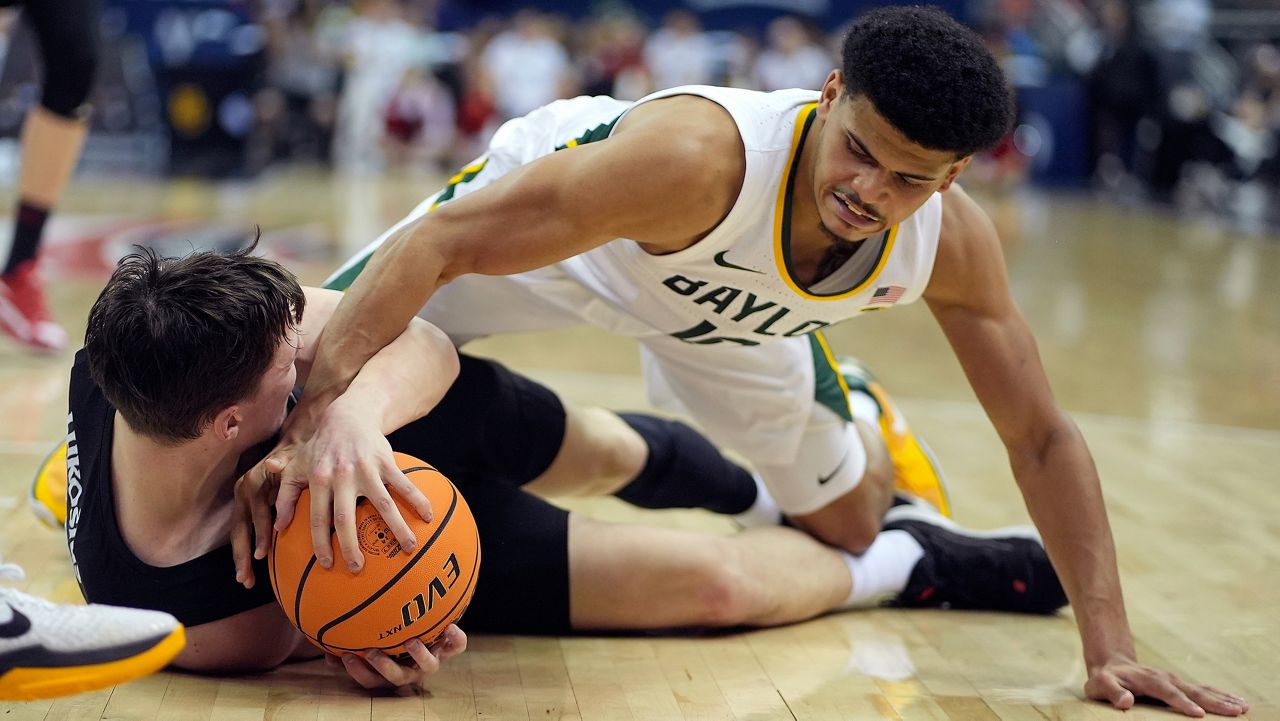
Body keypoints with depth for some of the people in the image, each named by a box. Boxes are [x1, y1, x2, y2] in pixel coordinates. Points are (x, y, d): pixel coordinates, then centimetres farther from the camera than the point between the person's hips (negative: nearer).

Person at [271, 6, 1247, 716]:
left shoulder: (952, 241, -30)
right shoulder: (699, 157, -47)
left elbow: (1042, 440, -19)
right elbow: (437, 241, -48)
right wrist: (321, 421, -60)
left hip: (722, 311, 4)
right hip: (543, 219, -3)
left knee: (851, 528, 12)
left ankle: (851, 418, 46)